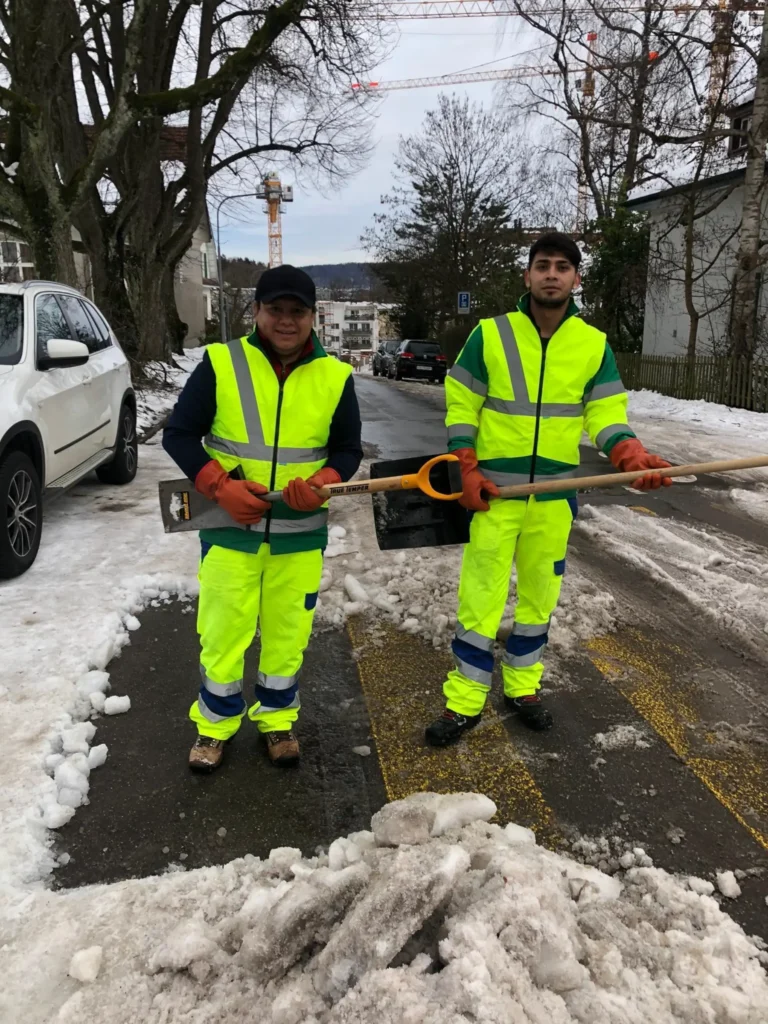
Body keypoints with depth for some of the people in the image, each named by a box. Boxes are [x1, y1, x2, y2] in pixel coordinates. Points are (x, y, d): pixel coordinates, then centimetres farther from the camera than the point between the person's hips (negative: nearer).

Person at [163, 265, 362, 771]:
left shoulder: (336, 377, -3)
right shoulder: (220, 363, -7)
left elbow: (348, 450, 5)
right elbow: (179, 434, -2)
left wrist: (322, 484, -17)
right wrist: (220, 486, -17)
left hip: (301, 532, 1)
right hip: (230, 526, -1)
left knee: (288, 633, 12)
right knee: (223, 631, 9)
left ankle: (278, 718, 35)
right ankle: (215, 724, 32)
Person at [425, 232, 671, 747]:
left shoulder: (595, 345, 2)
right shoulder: (490, 334, -3)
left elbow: (606, 414, 0)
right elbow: (461, 407, 0)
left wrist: (632, 457, -20)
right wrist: (467, 471, -10)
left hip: (555, 495, 3)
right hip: (495, 490, -2)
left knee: (539, 595, 14)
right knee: (480, 596, 0)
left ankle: (523, 686, 32)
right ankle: (465, 702, 14)